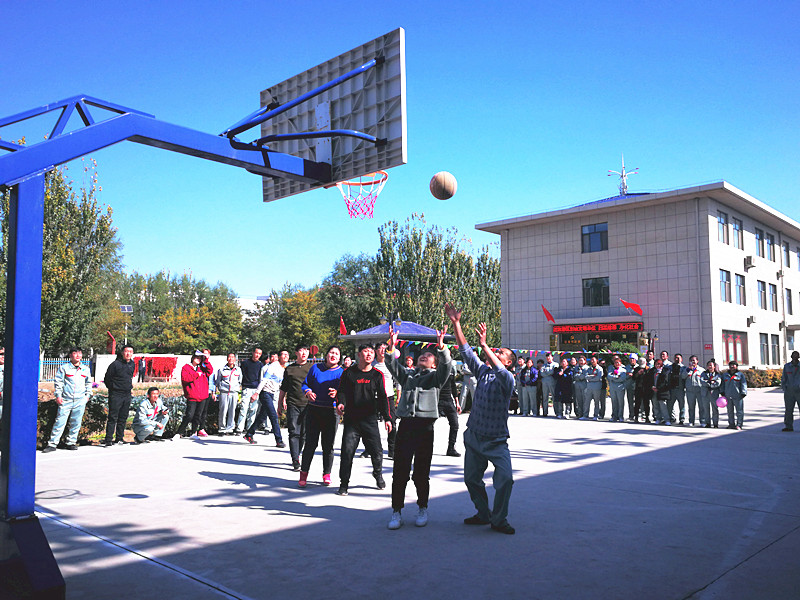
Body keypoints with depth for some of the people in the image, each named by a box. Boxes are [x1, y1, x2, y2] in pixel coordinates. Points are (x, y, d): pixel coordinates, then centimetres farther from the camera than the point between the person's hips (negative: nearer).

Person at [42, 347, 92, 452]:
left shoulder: (85, 369, 14)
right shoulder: (64, 367, 3)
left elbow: (89, 383, 24)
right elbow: (58, 382, 2)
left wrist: (88, 395, 16)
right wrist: (58, 395, -5)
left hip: (80, 401, 3)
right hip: (66, 400, -3)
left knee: (76, 423, 5)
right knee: (60, 422, -6)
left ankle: (71, 442, 16)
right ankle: (52, 443, -1)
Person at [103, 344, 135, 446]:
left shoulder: (132, 364, 9)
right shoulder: (115, 364, -10)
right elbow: (107, 379, -3)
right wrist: (113, 388, 1)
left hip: (127, 395, 6)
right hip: (116, 395, -6)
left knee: (123, 418, 11)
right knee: (113, 418, -8)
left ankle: (119, 438, 20)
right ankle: (108, 440, -6)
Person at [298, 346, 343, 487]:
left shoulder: (342, 372, 5)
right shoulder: (316, 368, 7)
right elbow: (305, 384, 11)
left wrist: (337, 393, -19)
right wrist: (308, 391, -10)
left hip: (332, 412, 0)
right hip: (313, 410, 0)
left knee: (328, 445, 5)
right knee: (310, 443, -2)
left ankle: (326, 475, 18)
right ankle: (303, 473, 10)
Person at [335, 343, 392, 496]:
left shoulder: (377, 375, 7)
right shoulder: (349, 373, 5)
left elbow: (382, 397, 8)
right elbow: (342, 391, 3)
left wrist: (387, 417, 1)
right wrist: (340, 403, -19)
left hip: (370, 420, 1)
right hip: (351, 419, -1)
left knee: (377, 452, 3)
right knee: (347, 452, -6)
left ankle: (378, 474, 33)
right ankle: (344, 484, 10)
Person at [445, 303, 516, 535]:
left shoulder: (508, 379, -9)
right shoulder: (483, 372, 6)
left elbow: (499, 370, -31)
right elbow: (466, 351, 3)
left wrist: (484, 344, -40)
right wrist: (456, 323, -3)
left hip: (496, 440, -5)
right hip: (474, 436, 5)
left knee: (505, 477, -16)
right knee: (472, 479, 12)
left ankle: (499, 520, 1)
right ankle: (483, 514, 30)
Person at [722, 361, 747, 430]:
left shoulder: (740, 374, 4)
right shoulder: (725, 375, 14)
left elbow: (743, 384, 0)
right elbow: (723, 384, 19)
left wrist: (743, 393, -8)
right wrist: (722, 392, 11)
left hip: (737, 396, -4)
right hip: (728, 396, 4)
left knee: (739, 411, -4)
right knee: (730, 411, 9)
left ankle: (739, 425, 0)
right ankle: (731, 424, 17)